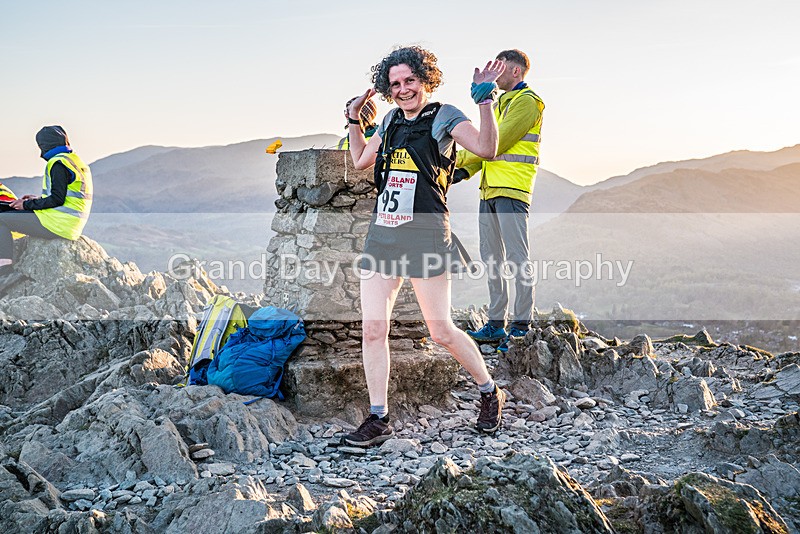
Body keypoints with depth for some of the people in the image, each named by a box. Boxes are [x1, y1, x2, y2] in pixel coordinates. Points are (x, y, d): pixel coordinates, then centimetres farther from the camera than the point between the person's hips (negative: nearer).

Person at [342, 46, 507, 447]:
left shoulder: (444, 117, 0)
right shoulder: (391, 121, 17)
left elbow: (486, 148, -15)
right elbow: (360, 161, 30)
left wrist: (484, 100, -21)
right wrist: (354, 118, 24)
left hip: (424, 236, -6)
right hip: (381, 235, 6)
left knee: (442, 332, -1)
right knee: (373, 329, 0)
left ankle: (490, 394, 22)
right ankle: (377, 420, 11)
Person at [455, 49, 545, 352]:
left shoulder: (526, 101, -6)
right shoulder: (501, 103, 24)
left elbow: (496, 142, -15)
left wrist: (459, 158, -8)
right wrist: (465, 171, 5)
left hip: (512, 190, -10)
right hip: (490, 189, 10)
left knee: (517, 257, -8)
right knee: (491, 257, 10)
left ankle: (521, 326, -4)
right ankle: (496, 324, 17)